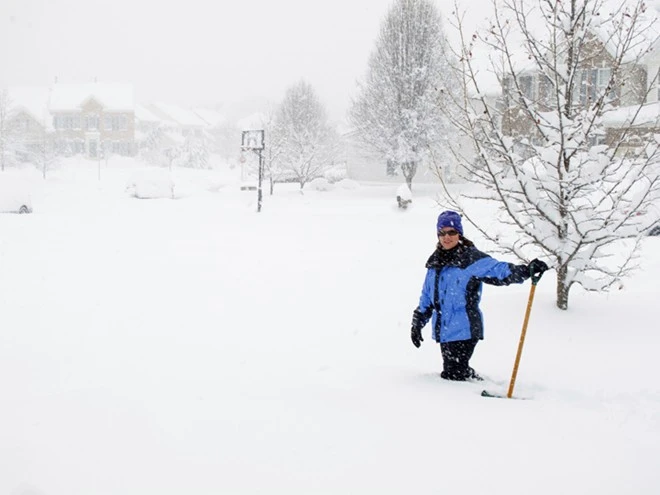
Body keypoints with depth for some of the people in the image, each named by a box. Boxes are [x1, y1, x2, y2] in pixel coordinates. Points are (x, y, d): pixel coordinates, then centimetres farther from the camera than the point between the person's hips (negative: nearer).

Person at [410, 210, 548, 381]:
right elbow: (427, 296, 21)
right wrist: (417, 323, 21)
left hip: (463, 330, -7)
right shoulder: (435, 262, 12)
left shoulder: (471, 258, -9)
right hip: (443, 330, 7)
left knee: (453, 375, -7)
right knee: (452, 372, 14)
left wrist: (527, 270, -38)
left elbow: (498, 271, -22)